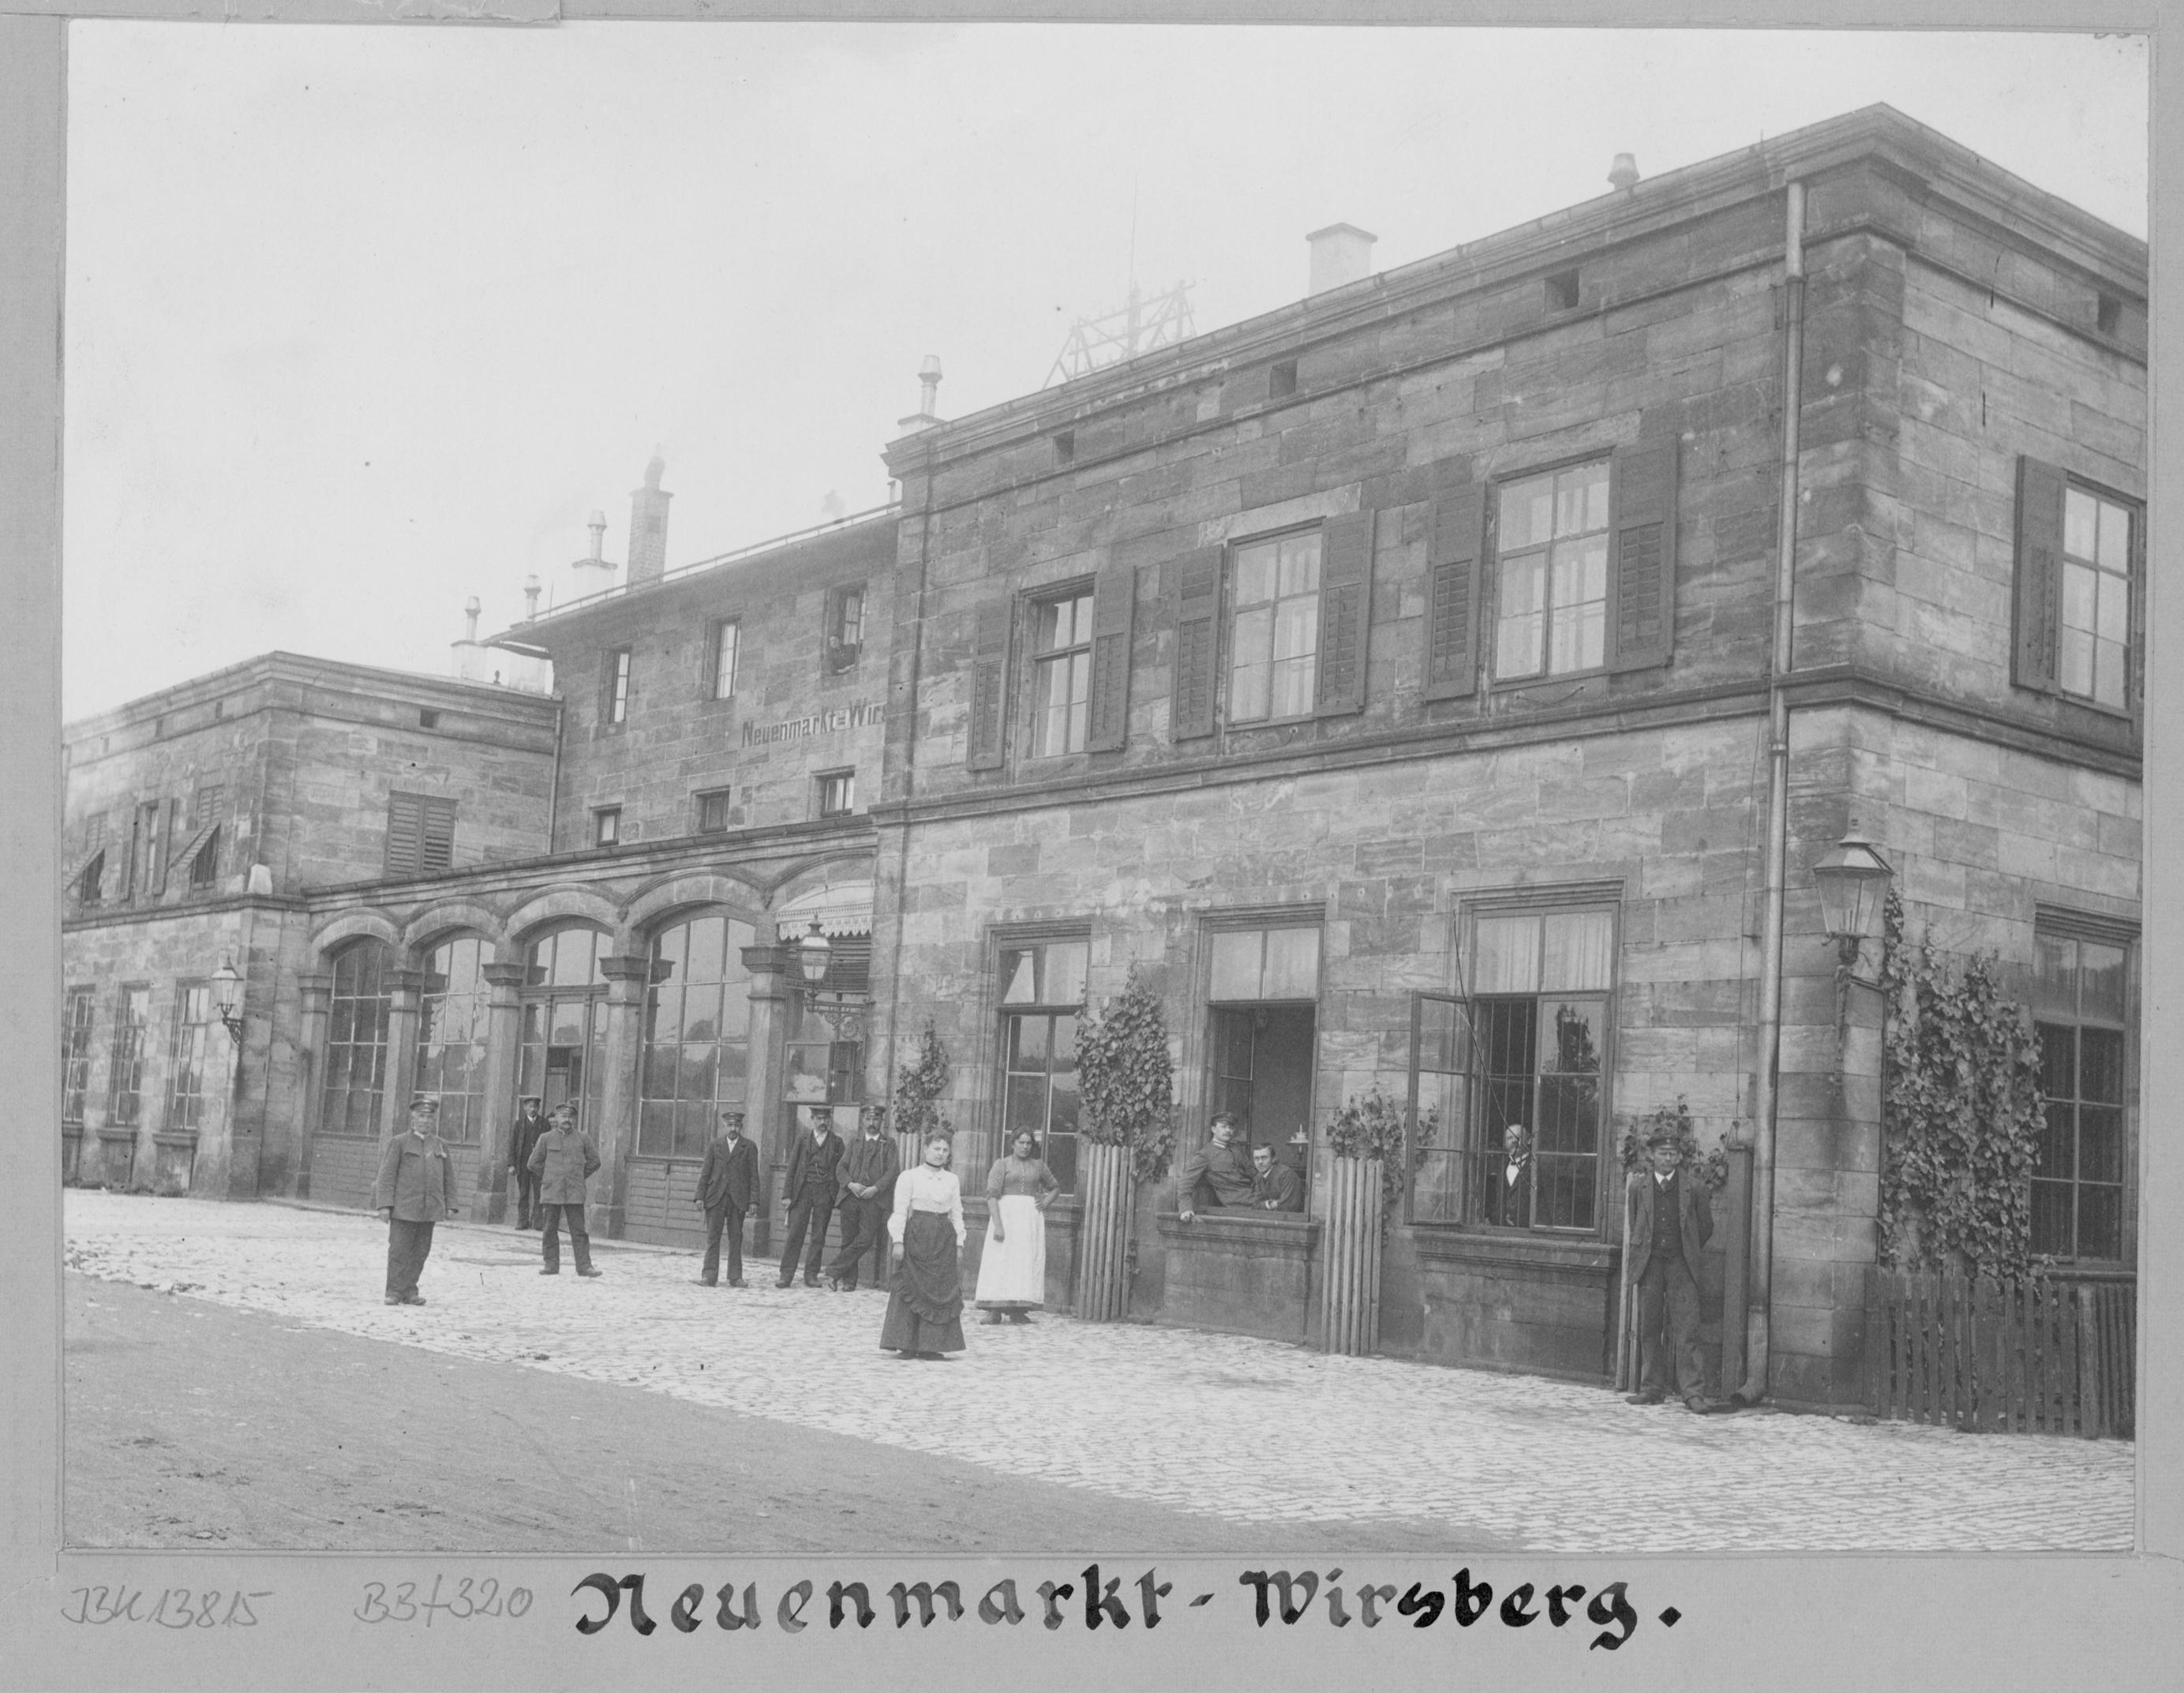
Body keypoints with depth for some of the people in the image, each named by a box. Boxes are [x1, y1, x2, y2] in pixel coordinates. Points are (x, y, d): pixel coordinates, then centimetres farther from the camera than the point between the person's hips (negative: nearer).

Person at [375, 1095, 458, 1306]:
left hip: (430, 1209, 3)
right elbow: (387, 1175, -2)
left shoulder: (441, 1145, 15)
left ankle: (409, 1291, 12)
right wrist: (385, 1204, -10)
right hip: (403, 1207, -3)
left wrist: (450, 1205, 8)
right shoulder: (399, 1143, 4)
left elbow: (449, 1177, 15)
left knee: (421, 1252, 4)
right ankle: (394, 1292, 3)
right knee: (399, 1250, -3)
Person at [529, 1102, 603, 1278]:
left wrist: (581, 1176, 10)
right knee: (550, 1230, 4)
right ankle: (551, 1264, 12)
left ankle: (584, 1265, -2)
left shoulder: (583, 1139, 6)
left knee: (579, 1230, -2)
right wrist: (548, 1177, 8)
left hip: (575, 1192, 0)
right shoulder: (546, 1139, 4)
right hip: (551, 1192, 0)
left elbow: (594, 1161, 14)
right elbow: (534, 1162, 10)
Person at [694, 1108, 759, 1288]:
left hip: (738, 1199, -1)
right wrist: (700, 1196, 0)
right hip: (715, 1198, 1)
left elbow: (754, 1176, 4)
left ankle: (735, 1277, 7)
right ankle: (709, 1276, 0)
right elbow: (705, 1172, 9)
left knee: (736, 1239, 2)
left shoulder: (749, 1148, 7)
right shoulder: (714, 1146, 11)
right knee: (712, 1238, -1)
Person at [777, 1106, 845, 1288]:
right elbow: (792, 1168, 8)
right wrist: (787, 1194, -1)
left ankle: (811, 1275, 9)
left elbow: (840, 1170, 5)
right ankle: (786, 1275, -2)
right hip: (803, 1189, 0)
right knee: (795, 1234, -4)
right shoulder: (802, 1140, 11)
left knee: (818, 1237, 2)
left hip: (825, 1192, 0)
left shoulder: (837, 1142, 9)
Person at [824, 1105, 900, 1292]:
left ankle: (835, 1272, -10)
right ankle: (848, 1282, 7)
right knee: (848, 1240, 1)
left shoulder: (889, 1144, 10)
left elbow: (893, 1170, -1)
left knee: (865, 1240, -16)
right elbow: (841, 1167, 11)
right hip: (850, 1197, 3)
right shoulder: (854, 1143, 19)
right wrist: (850, 1184, -8)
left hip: (873, 1199, -3)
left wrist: (875, 1188, -13)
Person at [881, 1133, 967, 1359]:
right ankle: (908, 1344, 3)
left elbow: (957, 1214, 12)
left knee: (942, 1289, 0)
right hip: (916, 1236, -4)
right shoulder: (909, 1177, 0)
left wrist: (959, 1244, 6)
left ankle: (931, 1346, 5)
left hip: (944, 1239, 4)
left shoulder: (952, 1180, 12)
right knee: (911, 1289, -4)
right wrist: (898, 1240, -10)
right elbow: (900, 1211, -3)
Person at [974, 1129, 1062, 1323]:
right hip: (1006, 1214, -3)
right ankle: (995, 1310, -9)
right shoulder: (1002, 1164, 2)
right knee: (1000, 1260, -8)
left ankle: (1018, 1311, -1)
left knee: (1027, 1262, -2)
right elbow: (992, 1195, -7)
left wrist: (1046, 1202, 7)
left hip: (1031, 1217, 3)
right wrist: (997, 1224, -17)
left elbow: (1055, 1187, 28)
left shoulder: (1038, 1165, 13)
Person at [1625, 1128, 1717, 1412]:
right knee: (1649, 1330, 4)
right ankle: (1652, 1389, 11)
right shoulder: (1638, 1186, 6)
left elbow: (1706, 1226, 13)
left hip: (1681, 1265, -2)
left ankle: (1693, 1391, -9)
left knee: (1686, 1329, -8)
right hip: (1648, 1264, 2)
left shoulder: (1694, 1187, 2)